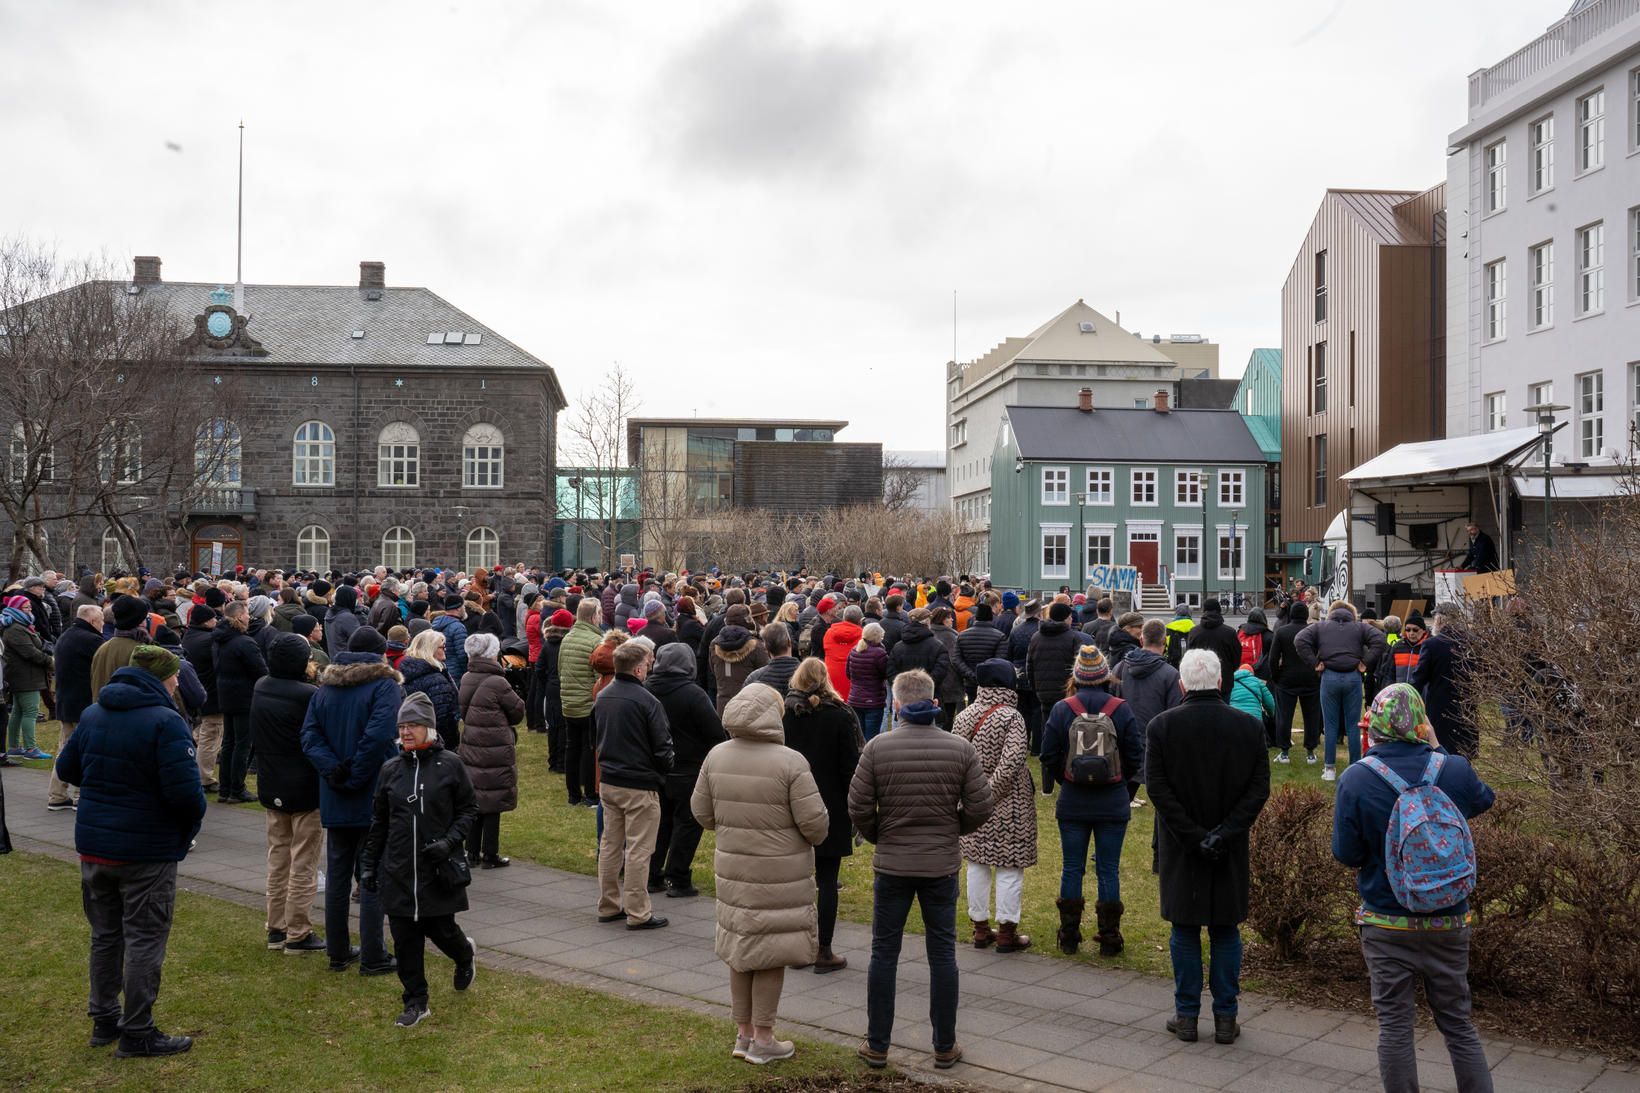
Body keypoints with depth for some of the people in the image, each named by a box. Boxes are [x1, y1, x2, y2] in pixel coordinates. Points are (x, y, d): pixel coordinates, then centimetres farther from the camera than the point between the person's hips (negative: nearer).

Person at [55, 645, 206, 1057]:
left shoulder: (93, 714, 5)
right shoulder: (165, 722, -19)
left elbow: (66, 768, 15)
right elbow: (184, 790, -25)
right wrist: (192, 823, -6)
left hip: (93, 845, 7)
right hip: (147, 851, -7)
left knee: (105, 935, 19)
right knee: (145, 939, 3)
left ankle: (104, 1020, 30)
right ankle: (137, 1033, 10)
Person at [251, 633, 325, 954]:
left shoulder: (260, 688, 1)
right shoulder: (310, 695, -21)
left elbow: (256, 738, 11)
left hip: (271, 787, 7)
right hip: (306, 789, -7)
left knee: (278, 859, 17)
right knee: (304, 864, 2)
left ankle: (276, 929, 23)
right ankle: (298, 934, 6)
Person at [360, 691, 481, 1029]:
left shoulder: (449, 766, -5)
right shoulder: (390, 769, 5)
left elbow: (469, 811, 0)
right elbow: (378, 822, 12)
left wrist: (449, 841, -15)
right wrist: (368, 865, 10)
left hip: (438, 870, -3)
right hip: (398, 872, 3)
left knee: (440, 929, 4)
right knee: (405, 939, 4)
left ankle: (466, 955, 39)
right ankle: (416, 1003, 18)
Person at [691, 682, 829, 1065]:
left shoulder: (717, 757, -4)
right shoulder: (790, 763, -19)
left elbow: (701, 812, 4)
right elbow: (814, 821, -17)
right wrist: (815, 836, 5)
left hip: (733, 868, 5)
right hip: (780, 874, -5)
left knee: (741, 949, 17)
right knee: (771, 952, 7)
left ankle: (743, 1032, 28)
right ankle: (763, 1039, 16)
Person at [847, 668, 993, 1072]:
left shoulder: (877, 747, -10)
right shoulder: (961, 748, -6)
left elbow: (858, 807, -8)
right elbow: (979, 809, -5)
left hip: (892, 864, -1)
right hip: (942, 865, 1)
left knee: (884, 953, 11)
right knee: (942, 954, 12)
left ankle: (877, 1045, 19)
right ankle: (945, 1047, 20)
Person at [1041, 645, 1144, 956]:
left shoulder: (1061, 710, -6)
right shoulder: (1121, 710, -6)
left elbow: (1049, 757, -2)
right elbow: (1135, 757, -2)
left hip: (1072, 803, 1)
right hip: (1113, 803, 0)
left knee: (1072, 868, 10)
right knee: (1108, 870, 7)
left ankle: (1069, 937, 16)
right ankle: (1109, 939, 12)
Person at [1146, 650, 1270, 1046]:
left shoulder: (1161, 726, -8)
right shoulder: (1249, 726, -3)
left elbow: (1157, 787, -12)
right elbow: (1259, 788, -6)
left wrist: (1192, 836, -11)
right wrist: (1224, 833, -9)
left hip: (1180, 849, -1)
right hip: (1231, 849, 1)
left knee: (1185, 931, 9)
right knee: (1225, 931, 11)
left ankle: (1187, 1016, 15)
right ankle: (1225, 1018, 15)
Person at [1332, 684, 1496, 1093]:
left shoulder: (1356, 780, -16)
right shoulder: (1454, 770, -12)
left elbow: (1346, 855, -11)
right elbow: (1484, 799, 12)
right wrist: (1437, 750, 14)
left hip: (1387, 925, -2)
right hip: (1448, 922, 2)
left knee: (1395, 1026, 9)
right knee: (1457, 1022, 16)